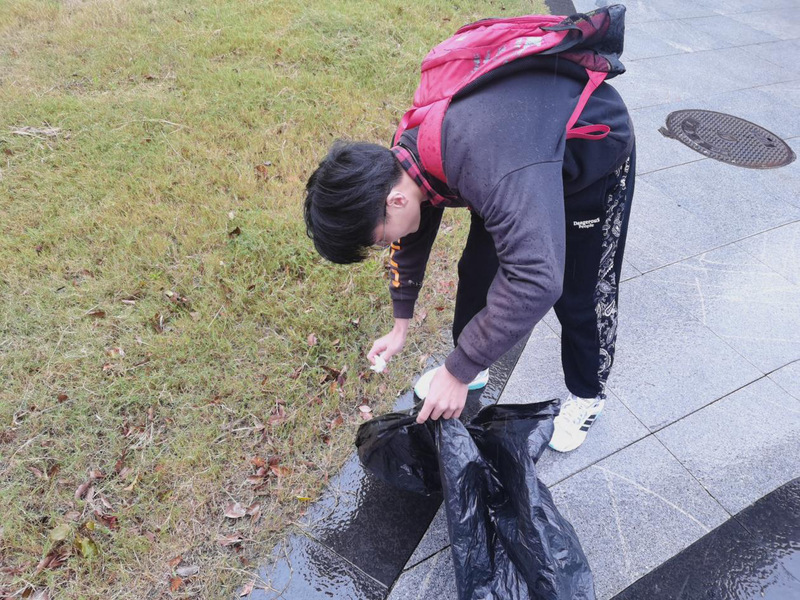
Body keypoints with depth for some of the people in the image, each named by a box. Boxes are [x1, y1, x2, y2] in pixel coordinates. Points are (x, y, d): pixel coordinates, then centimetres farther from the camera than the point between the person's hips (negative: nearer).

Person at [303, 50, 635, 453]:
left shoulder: (490, 170, -47)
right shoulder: (406, 153, -18)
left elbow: (536, 280, -51)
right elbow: (413, 238, -1)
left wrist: (458, 373, -41)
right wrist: (400, 325, 7)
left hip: (598, 161, -6)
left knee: (579, 295, 1)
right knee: (477, 269, 8)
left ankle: (587, 396, 28)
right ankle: (469, 369, 30)